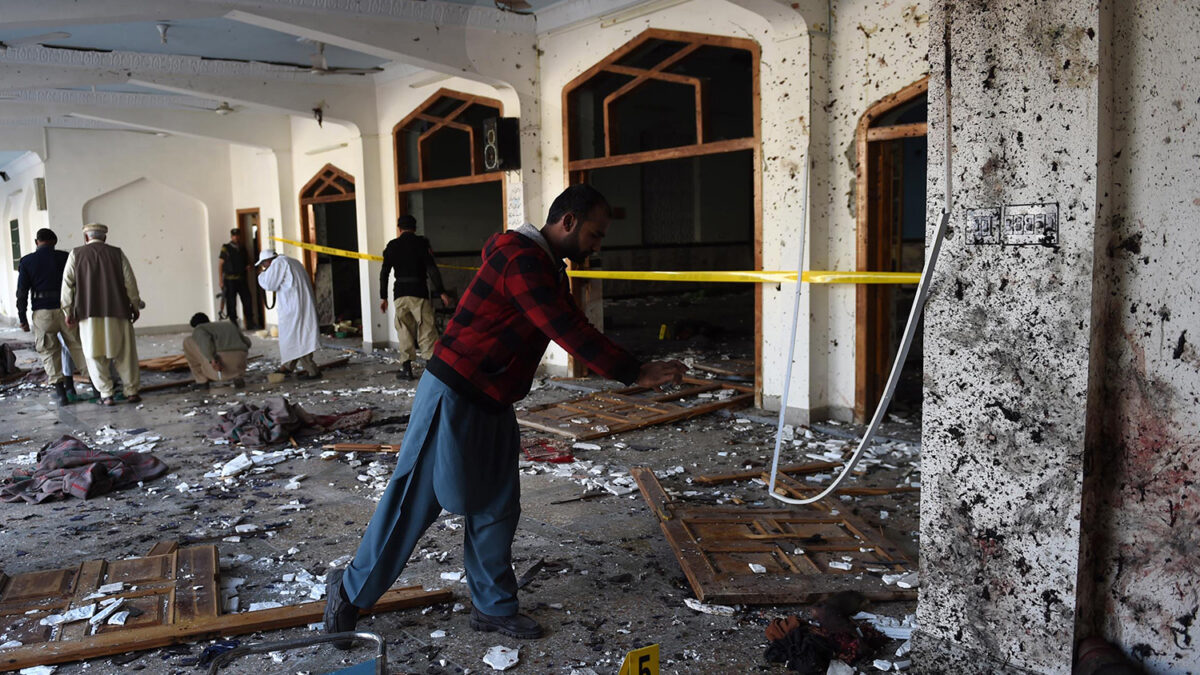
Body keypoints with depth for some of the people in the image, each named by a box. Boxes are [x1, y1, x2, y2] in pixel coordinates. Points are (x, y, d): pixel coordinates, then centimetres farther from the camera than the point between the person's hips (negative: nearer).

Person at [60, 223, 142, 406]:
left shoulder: (76, 255, 6)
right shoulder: (117, 253, 5)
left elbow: (67, 284, 3)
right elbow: (130, 282, 4)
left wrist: (68, 311, 8)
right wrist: (135, 306, 12)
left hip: (88, 313, 0)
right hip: (117, 311, 0)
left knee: (95, 356, 6)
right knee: (124, 353, 7)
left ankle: (106, 394, 3)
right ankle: (132, 391, 8)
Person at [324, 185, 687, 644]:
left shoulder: (550, 270, 11)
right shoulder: (522, 261, -22)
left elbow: (576, 331, 16)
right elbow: (570, 333, -27)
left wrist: (631, 369, 9)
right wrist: (635, 373, -23)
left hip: (491, 404, 9)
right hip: (453, 397, -9)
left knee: (497, 507, 11)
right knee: (414, 501, 3)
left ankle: (492, 607, 24)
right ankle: (350, 589, 22)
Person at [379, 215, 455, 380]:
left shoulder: (392, 245, 9)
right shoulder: (422, 243, 1)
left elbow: (384, 272, 7)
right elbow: (432, 268, -9)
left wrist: (383, 297, 11)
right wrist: (441, 292, -9)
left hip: (400, 293, 2)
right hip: (419, 292, -2)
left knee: (404, 329, 9)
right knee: (426, 328, -1)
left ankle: (407, 368, 8)